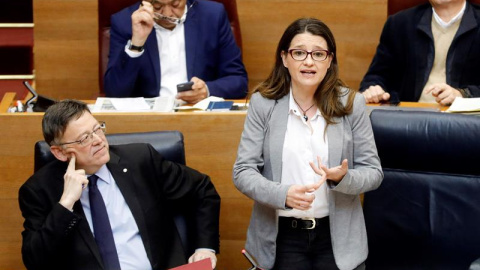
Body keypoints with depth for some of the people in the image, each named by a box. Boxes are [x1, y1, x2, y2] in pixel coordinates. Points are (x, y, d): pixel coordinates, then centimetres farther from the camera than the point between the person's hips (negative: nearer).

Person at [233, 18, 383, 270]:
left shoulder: (351, 104, -3)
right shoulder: (263, 103, -4)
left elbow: (373, 171, 0)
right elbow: (243, 171, -6)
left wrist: (343, 178, -23)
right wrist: (282, 194, -25)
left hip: (337, 236, 1)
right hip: (280, 235, 0)